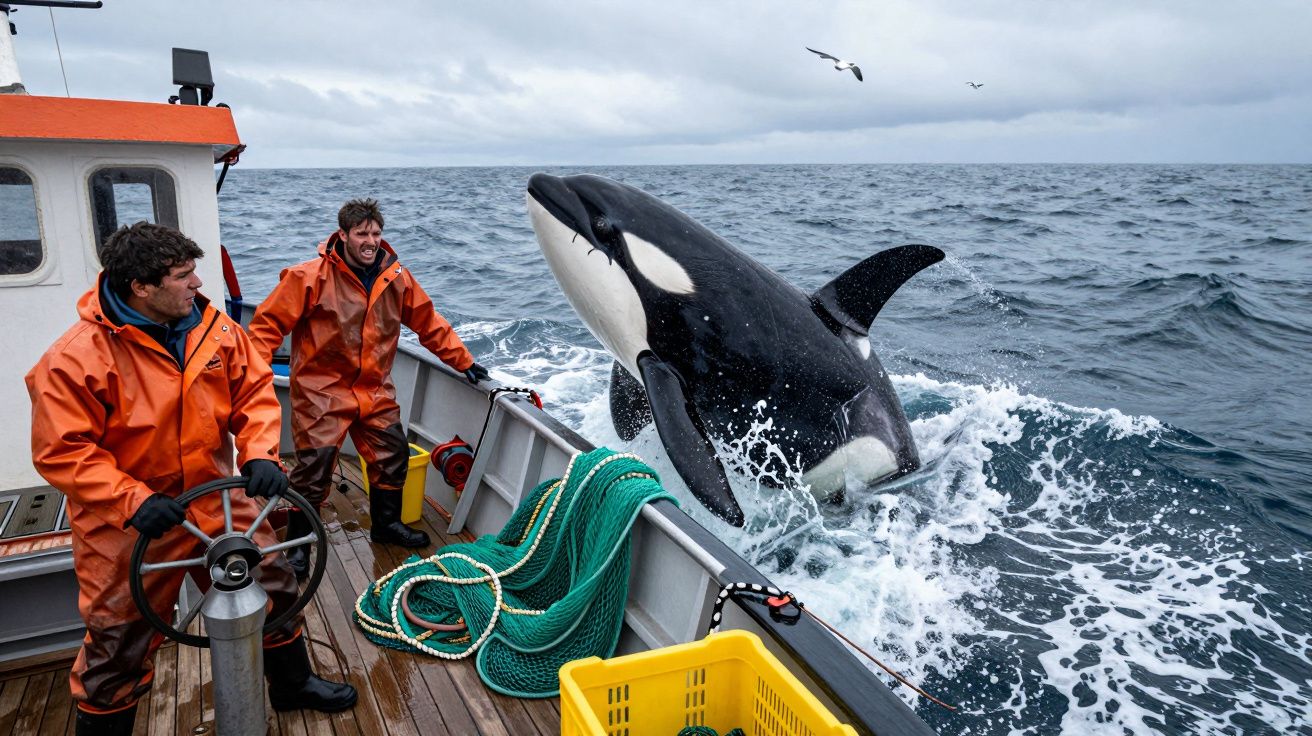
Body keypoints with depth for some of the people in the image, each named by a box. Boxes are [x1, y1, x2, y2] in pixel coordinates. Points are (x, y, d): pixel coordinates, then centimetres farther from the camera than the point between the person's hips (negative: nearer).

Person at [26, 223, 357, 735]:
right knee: (120, 641, 8)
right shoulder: (75, 358, -19)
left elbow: (255, 392, 1)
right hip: (129, 522, -5)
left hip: (217, 500, 5)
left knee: (273, 587, 16)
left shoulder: (216, 330, -5)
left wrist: (259, 454, -15)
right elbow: (61, 452, -17)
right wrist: (133, 501, -25)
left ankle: (292, 686, 40)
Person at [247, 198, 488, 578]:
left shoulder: (396, 278, 2)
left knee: (393, 456, 12)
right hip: (322, 391, -5)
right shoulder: (310, 276, -12)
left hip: (375, 391, 5)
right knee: (314, 467, -6)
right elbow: (268, 322, -9)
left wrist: (464, 362, 12)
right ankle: (297, 543, 14)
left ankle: (386, 524, 35)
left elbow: (429, 323, 11)